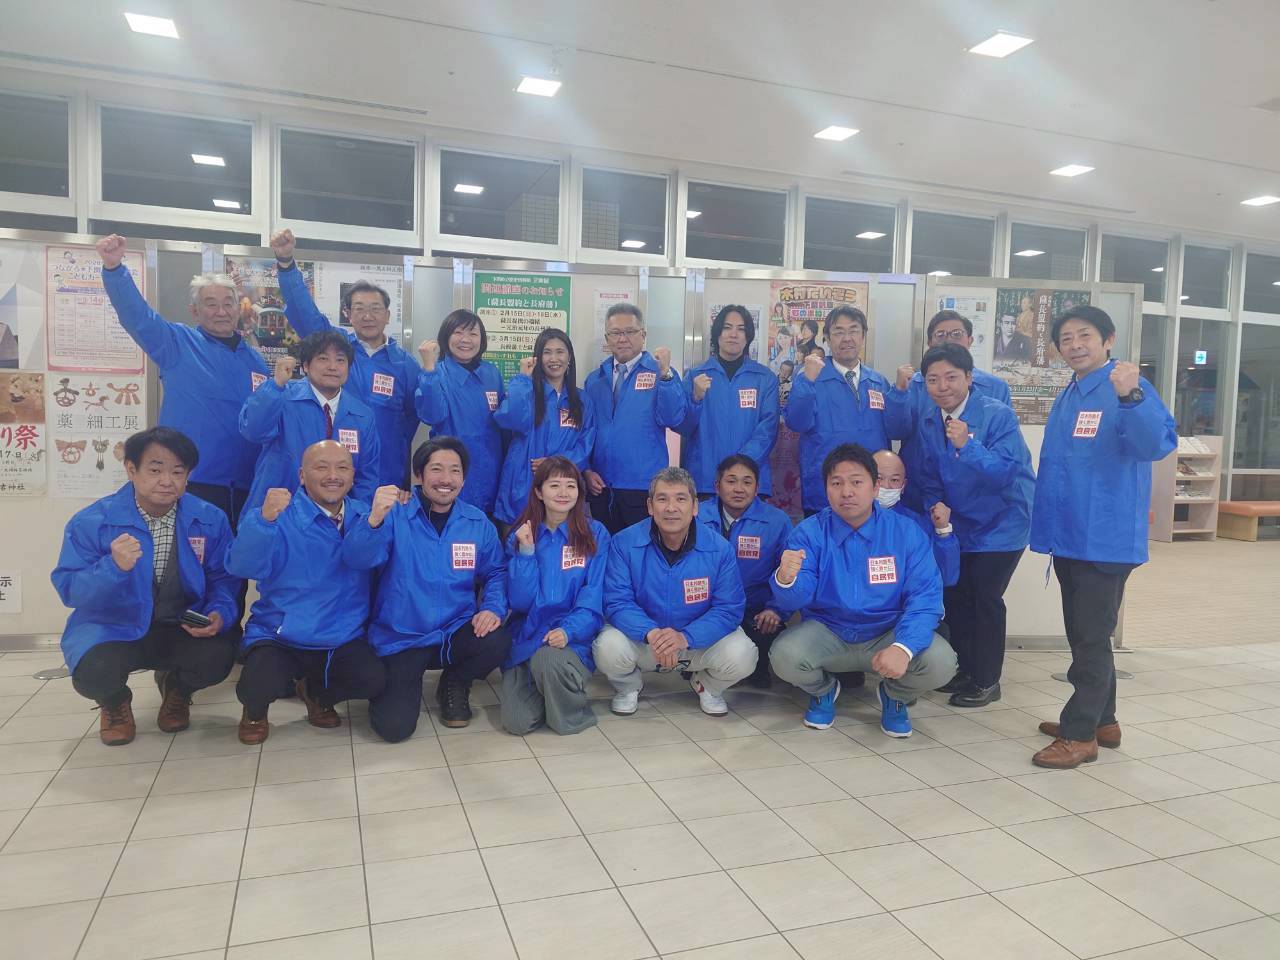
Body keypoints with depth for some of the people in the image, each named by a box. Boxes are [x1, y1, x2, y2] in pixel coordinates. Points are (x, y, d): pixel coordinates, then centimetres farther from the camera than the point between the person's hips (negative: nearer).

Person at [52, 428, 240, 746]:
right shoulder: (91, 522, -10)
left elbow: (223, 579, 2)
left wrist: (219, 614, -20)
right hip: (114, 629, -1)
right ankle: (115, 702, 11)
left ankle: (176, 687, 14)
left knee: (219, 657, -29)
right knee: (93, 674, -33)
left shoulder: (211, 520, -5)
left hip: (185, 630, 1)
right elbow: (68, 589, -11)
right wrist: (114, 567, -31)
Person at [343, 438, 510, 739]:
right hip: (400, 638, -2)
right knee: (394, 726, -18)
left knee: (498, 641, -29)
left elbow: (496, 572, 9)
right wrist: (374, 520, -43)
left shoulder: (477, 522, 1)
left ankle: (455, 684, 7)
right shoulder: (394, 513, -8)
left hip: (456, 633, 2)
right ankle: (409, 681, 20)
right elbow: (357, 559, -22)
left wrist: (493, 608, -12)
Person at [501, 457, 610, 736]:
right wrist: (526, 551, -12)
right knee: (517, 723, -16)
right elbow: (520, 601, -3)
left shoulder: (595, 534, -1)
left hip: (573, 639, -2)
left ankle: (573, 714, -4)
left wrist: (567, 631, -22)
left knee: (547, 659, -36)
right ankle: (542, 689, 18)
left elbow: (593, 598, -6)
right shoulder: (522, 535, 5)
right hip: (527, 637, 2)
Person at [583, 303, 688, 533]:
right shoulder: (595, 378, 10)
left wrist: (665, 375, -26)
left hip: (644, 487, -4)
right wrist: (586, 470, 1)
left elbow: (673, 419, -16)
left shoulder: (660, 373, -2)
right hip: (600, 486, 4)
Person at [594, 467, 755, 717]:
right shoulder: (624, 544, -14)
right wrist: (651, 634, -36)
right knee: (609, 648, -31)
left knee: (742, 654, -26)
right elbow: (617, 603, -16)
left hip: (699, 641, 1)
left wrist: (685, 637, -32)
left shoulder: (719, 549, -12)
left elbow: (729, 609, -14)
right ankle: (628, 687, 8)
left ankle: (707, 686, 12)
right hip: (641, 638, 0)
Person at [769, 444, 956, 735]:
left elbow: (925, 597, -16)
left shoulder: (907, 531, -9)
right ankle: (823, 690, 10)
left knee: (940, 661, -27)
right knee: (785, 656, -29)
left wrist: (903, 647, -34)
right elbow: (795, 600, -17)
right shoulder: (809, 532, -9)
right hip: (827, 634, 0)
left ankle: (894, 695, 11)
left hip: (888, 633, 0)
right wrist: (785, 579, -43)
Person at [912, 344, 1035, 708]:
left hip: (1000, 524, -6)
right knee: (953, 594, 11)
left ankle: (987, 681, 12)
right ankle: (967, 669, 30)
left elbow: (1006, 473, -29)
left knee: (985, 597, -6)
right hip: (958, 525, 6)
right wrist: (936, 506, -11)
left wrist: (967, 446, -41)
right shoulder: (929, 424, -2)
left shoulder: (998, 415, -20)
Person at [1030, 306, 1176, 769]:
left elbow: (1157, 444, -28)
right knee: (1084, 636, 17)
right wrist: (1047, 523, 18)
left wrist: (1130, 396, -43)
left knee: (1092, 638, -1)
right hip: (1069, 537, 9)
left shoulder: (1129, 389, -11)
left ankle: (1080, 735, 9)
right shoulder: (1065, 399, 13)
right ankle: (1101, 719, 31)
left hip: (1106, 539, -8)